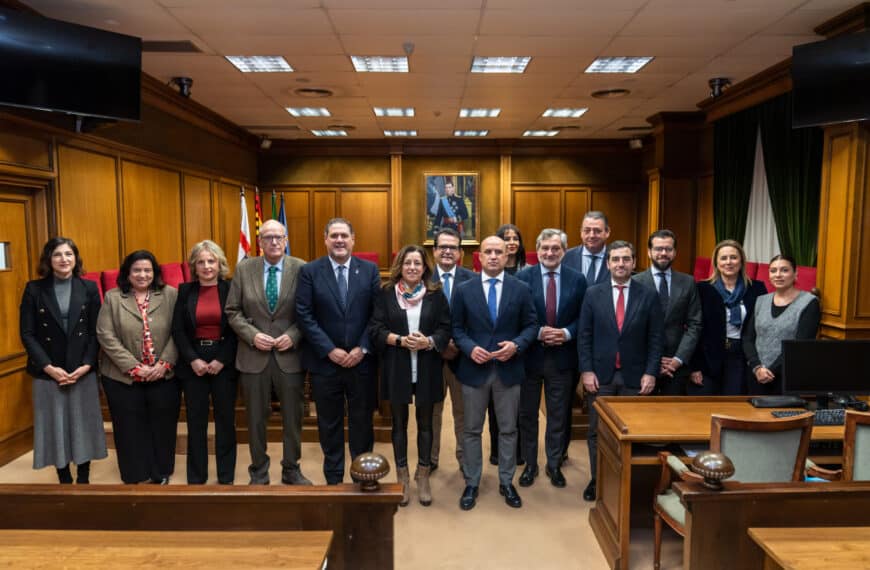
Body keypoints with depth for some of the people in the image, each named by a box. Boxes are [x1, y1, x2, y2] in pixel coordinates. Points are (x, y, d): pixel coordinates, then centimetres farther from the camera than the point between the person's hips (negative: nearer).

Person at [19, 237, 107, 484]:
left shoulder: (89, 288, 3)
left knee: (83, 426, 8)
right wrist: (49, 367, -12)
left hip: (83, 371, 1)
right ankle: (65, 482, 20)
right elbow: (27, 334, -3)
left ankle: (84, 480, 21)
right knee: (55, 428, 6)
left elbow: (96, 331, 1)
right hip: (48, 373, -1)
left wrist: (86, 365, -10)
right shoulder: (34, 289, 0)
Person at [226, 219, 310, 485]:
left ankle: (291, 469, 30)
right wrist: (252, 335, -12)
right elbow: (232, 311, 2)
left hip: (289, 355, 0)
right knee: (256, 418, 12)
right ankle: (258, 472, 30)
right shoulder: (243, 268, 1)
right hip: (253, 355, 1)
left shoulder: (301, 268, -4)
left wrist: (293, 335, -14)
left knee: (293, 416, 11)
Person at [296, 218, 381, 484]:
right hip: (325, 361, -1)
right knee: (330, 423, 12)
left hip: (362, 360, 1)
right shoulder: (310, 271, -2)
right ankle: (333, 479, 28)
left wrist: (362, 349, -10)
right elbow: (304, 315, -7)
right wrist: (330, 350, -13)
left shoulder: (370, 270, 2)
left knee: (362, 421, 12)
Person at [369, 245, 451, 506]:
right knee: (399, 423, 12)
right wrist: (400, 340, -19)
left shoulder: (436, 294, 0)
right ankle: (402, 477, 27)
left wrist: (429, 341, -20)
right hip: (396, 368, 0)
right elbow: (375, 329, -4)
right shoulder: (386, 293, -1)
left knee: (425, 423, 11)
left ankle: (423, 477, 27)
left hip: (427, 369, 1)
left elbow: (445, 329, -1)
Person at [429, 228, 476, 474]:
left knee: (463, 410, 13)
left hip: (462, 354, 0)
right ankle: (430, 459, 29)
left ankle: (465, 459, 28)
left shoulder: (471, 279, -4)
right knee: (432, 409, 14)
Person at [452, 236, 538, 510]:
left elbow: (531, 325, 2)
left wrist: (517, 345, -15)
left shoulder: (521, 289, 1)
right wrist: (470, 348, -15)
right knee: (472, 430, 9)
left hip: (509, 369, 0)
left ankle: (506, 482, 27)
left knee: (508, 429, 11)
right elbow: (457, 328, 3)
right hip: (474, 368, 0)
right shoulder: (464, 290, 0)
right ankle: (471, 484, 24)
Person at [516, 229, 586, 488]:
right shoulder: (522, 277, -6)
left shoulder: (577, 279, -1)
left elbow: (582, 318, 2)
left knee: (558, 416, 13)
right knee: (527, 414, 12)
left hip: (562, 358, 1)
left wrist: (567, 333, -15)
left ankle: (554, 465, 31)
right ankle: (530, 464, 29)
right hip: (530, 356, -1)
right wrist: (538, 333, -18)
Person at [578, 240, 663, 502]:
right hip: (600, 375, 1)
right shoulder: (593, 294, 2)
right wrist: (586, 370, -6)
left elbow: (655, 338, 1)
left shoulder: (648, 295, 1)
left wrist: (651, 373, -6)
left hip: (634, 376, 0)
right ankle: (597, 480, 22)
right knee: (597, 431, 9)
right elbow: (584, 336, 1)